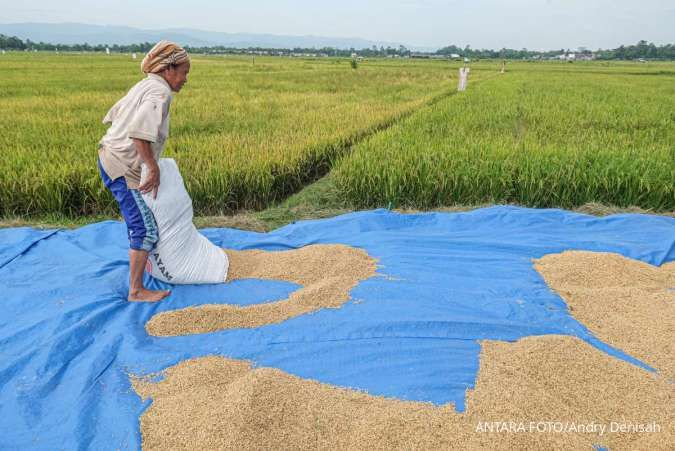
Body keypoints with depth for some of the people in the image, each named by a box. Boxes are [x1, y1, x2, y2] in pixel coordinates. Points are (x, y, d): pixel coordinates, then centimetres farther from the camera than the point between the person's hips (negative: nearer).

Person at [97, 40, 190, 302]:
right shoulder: (160, 92, -17)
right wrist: (153, 167, -26)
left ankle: (145, 259, 47)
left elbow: (114, 114, 22)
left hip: (110, 157, 10)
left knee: (139, 216, 27)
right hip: (122, 166, -10)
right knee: (145, 228, -8)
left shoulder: (144, 85, 13)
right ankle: (136, 291, -1)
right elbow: (139, 131, -32)